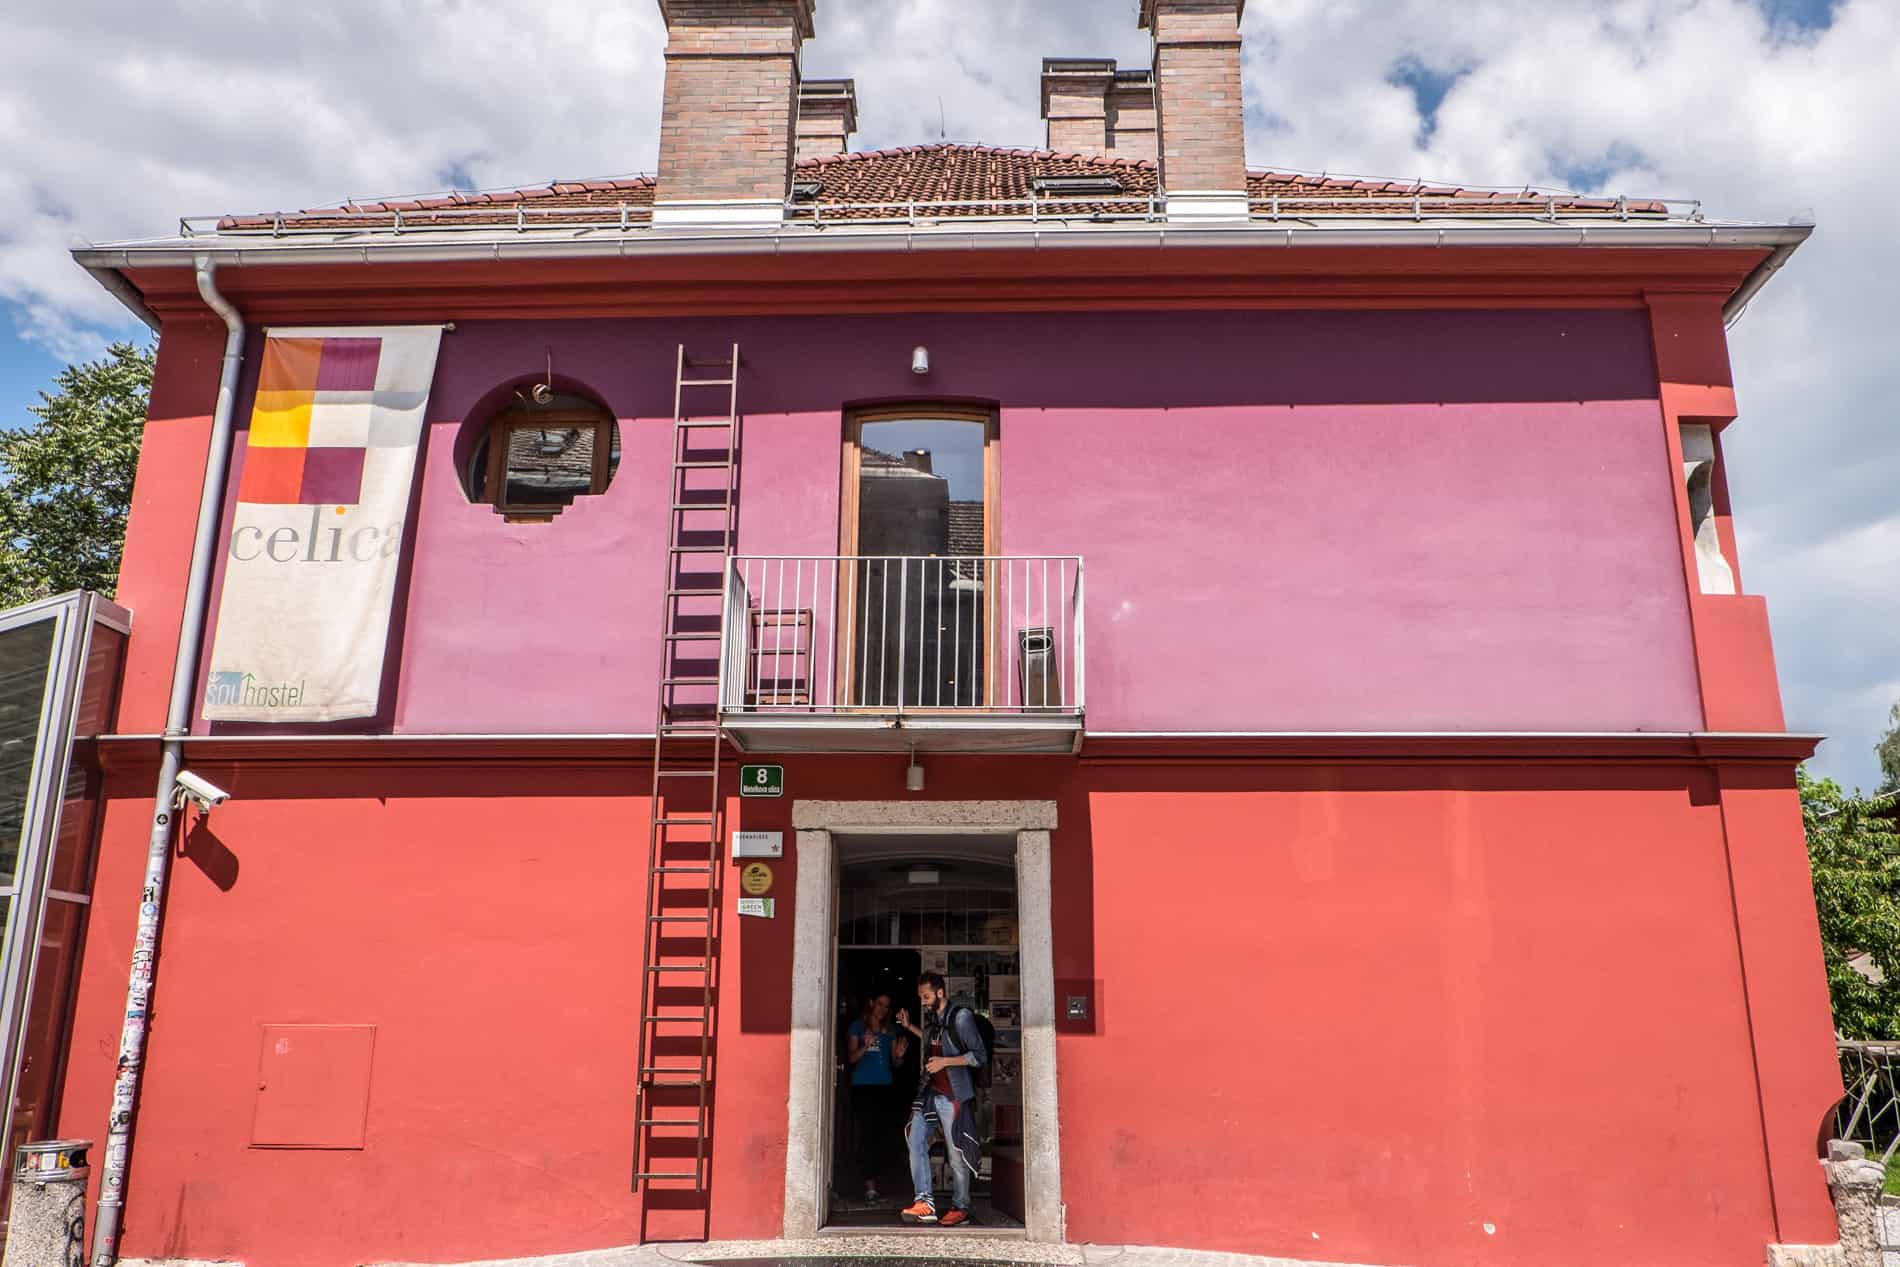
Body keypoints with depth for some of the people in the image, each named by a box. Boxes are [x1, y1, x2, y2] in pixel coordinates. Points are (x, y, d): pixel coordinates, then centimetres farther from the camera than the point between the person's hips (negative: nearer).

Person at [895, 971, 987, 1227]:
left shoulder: (961, 1017, -10)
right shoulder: (932, 1019, 13)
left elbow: (979, 1055, -12)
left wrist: (945, 1061, -18)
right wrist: (909, 1027, 25)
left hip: (953, 1096, -7)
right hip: (928, 1092, 7)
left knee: (956, 1153, -1)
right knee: (916, 1141, -6)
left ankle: (961, 1208, 10)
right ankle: (925, 1201, -4)